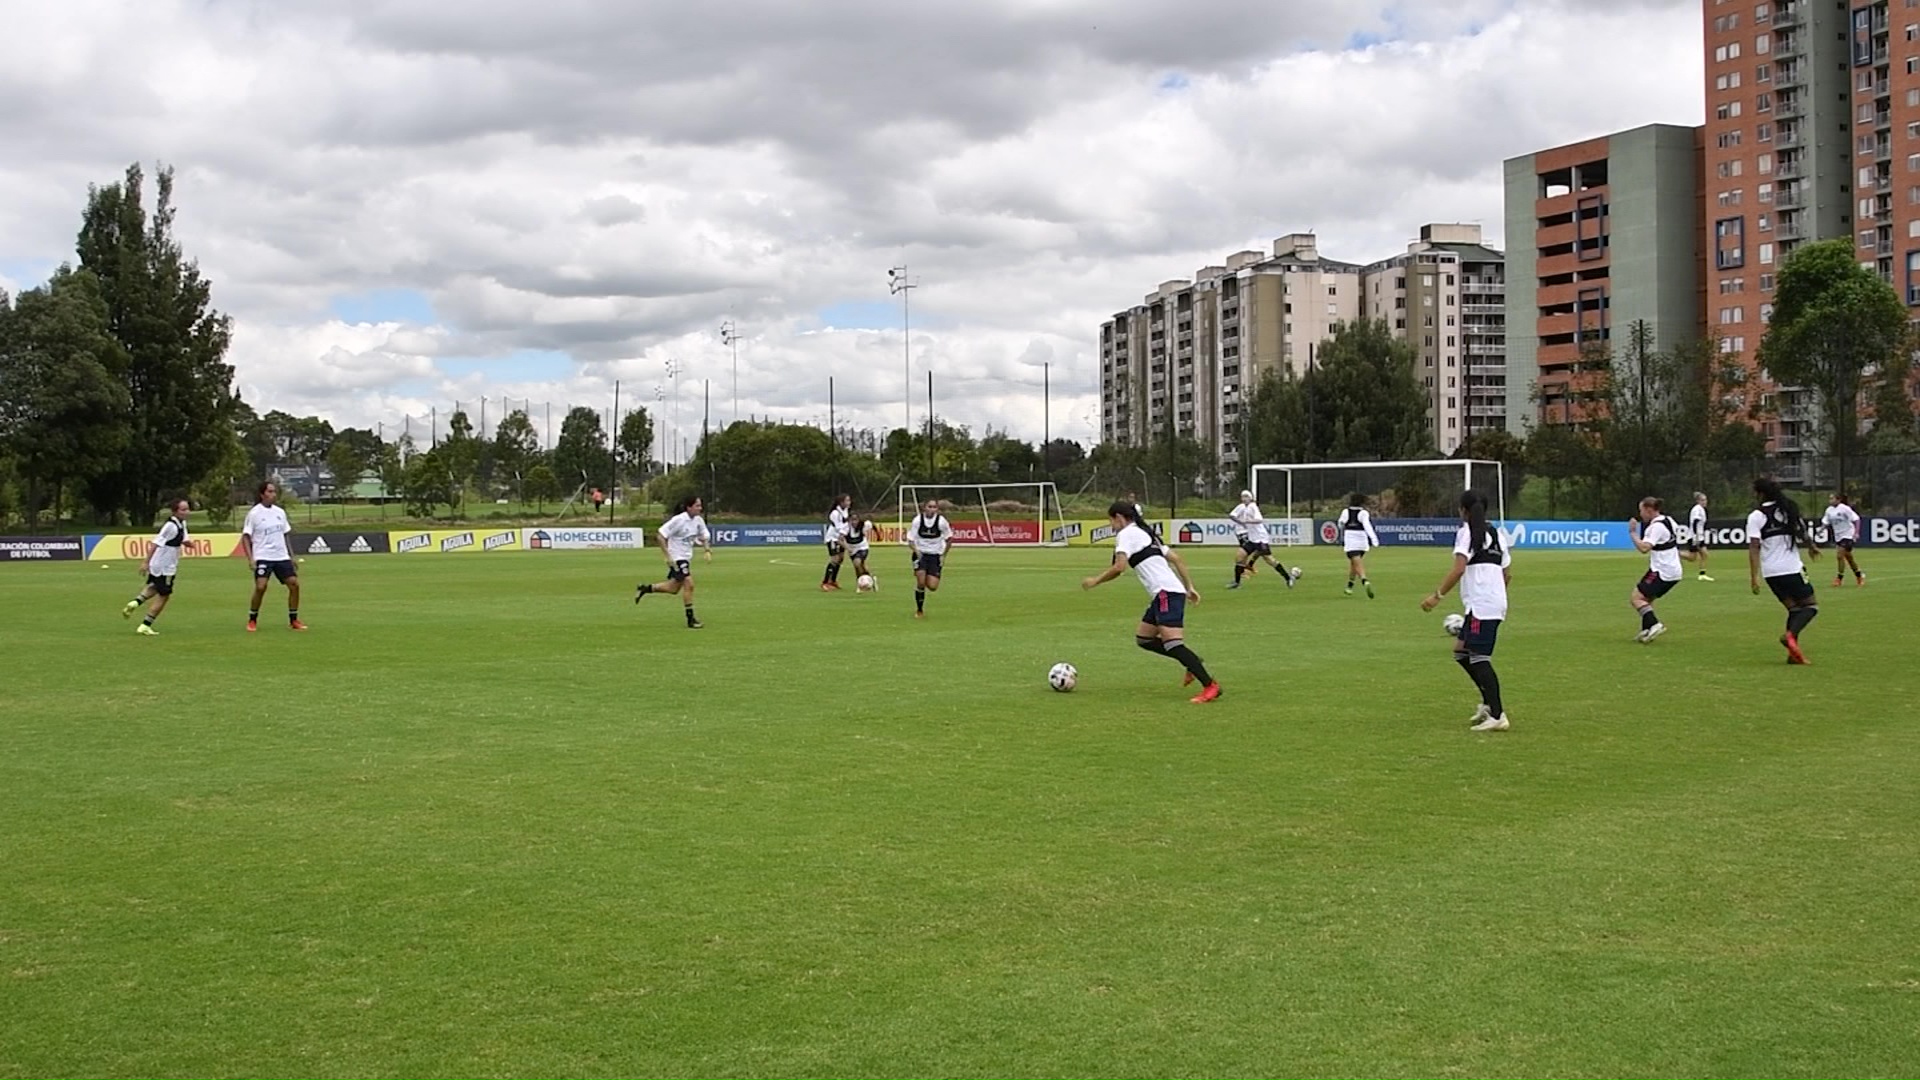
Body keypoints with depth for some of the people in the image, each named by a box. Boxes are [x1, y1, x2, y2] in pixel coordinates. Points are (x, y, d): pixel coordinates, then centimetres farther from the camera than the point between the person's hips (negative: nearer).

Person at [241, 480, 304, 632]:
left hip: (281, 557, 5)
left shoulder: (280, 512, 10)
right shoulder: (254, 513, -6)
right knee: (261, 587, -18)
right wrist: (250, 559, -14)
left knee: (294, 584, -4)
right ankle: (252, 620, 1)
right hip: (263, 557, -5)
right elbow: (245, 537, -5)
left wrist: (291, 556, 16)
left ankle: (293, 620, 9)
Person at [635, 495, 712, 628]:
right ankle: (690, 620, -9)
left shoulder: (698, 520, 0)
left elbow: (704, 537, 14)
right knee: (689, 584, -16)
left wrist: (708, 550, -5)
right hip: (677, 558, -8)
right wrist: (668, 556, -22)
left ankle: (644, 588, 35)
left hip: (686, 557, 8)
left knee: (673, 588, 15)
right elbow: (661, 536, -18)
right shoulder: (678, 520, -20)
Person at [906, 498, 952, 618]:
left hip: (935, 555, 1)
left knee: (932, 587, -9)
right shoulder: (917, 520, -11)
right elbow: (910, 540, -6)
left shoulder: (941, 521, -11)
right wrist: (916, 550, -25)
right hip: (920, 554, 0)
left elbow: (949, 538, 3)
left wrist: (944, 555, 1)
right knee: (921, 583, -16)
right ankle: (919, 610, 4)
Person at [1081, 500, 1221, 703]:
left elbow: (1119, 567, -15)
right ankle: (1193, 665, 11)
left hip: (1166, 593, -10)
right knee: (1143, 638, 15)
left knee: (1173, 644, -16)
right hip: (1165, 594, 10)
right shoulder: (1145, 533, 27)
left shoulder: (1126, 534, -1)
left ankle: (1210, 685, -22)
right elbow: (1176, 558, 23)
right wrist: (1189, 586, 20)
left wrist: (1095, 581, -1)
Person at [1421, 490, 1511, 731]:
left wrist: (1437, 595, -15)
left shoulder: (1466, 532, -5)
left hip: (1480, 604, -9)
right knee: (1461, 651, 17)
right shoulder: (1496, 533, 19)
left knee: (1479, 658, -8)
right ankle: (1489, 703, 13)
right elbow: (1507, 573, 20)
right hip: (1496, 601, 9)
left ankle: (1497, 716, -12)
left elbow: (1459, 569, -17)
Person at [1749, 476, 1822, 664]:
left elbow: (1754, 548, -13)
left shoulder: (1756, 516, -6)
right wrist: (1812, 547, 37)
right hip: (1792, 569, -1)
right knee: (1811, 606, 9)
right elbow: (1804, 534, 15)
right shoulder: (1790, 509, 3)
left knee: (1794, 608, 15)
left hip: (1771, 572, 1)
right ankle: (1790, 635, -17)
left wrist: (1754, 577, -14)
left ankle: (1793, 653, 5)